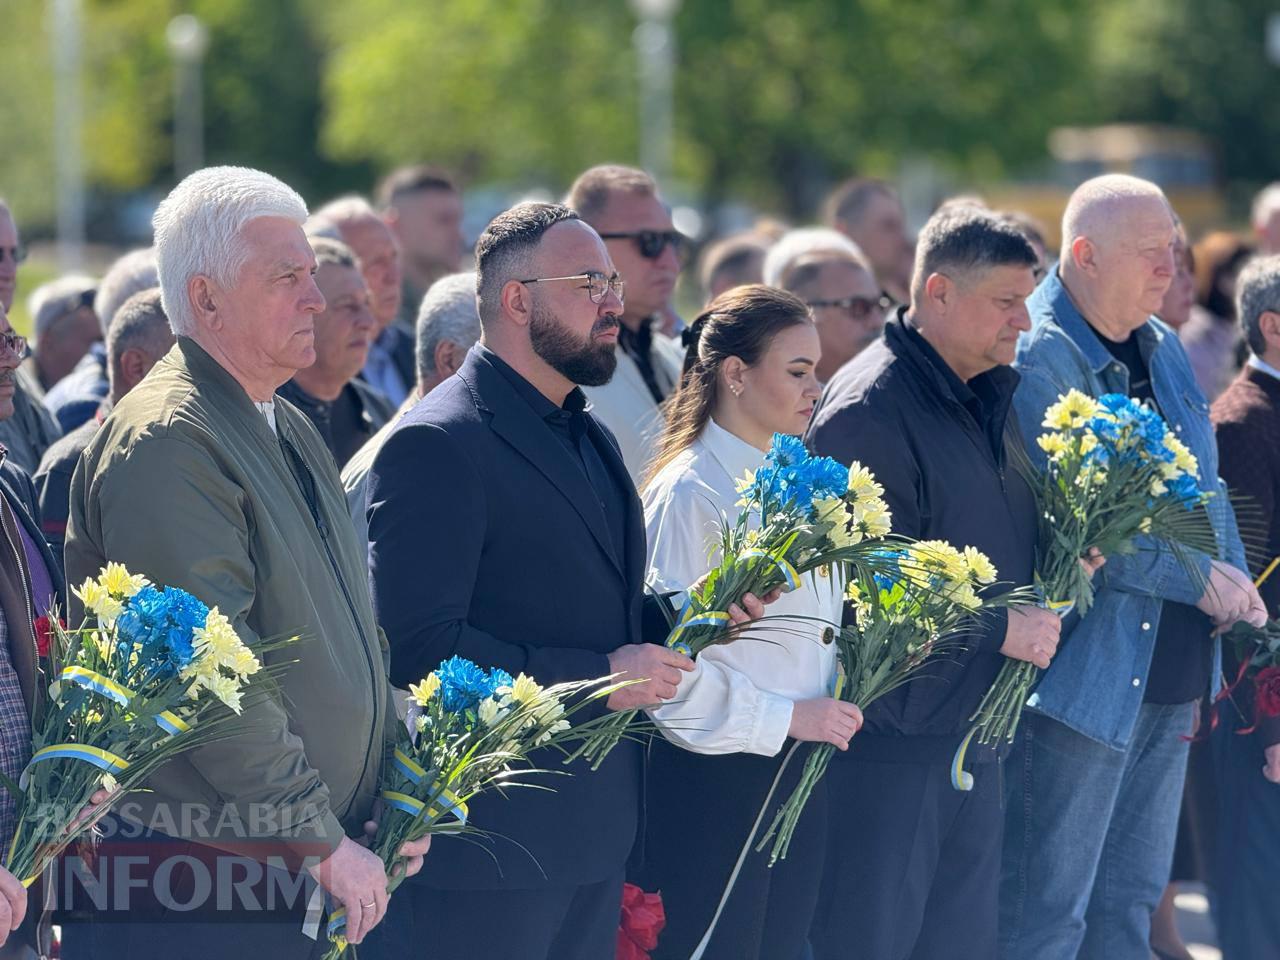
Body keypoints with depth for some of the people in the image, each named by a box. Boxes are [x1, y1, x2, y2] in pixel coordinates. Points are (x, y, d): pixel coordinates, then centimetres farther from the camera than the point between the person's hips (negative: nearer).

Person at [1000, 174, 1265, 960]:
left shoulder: (1164, 350, 13)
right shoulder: (1038, 357, -14)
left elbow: (1204, 485, 20)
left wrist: (1237, 585, 2)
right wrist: (1199, 577, -17)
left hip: (1171, 680, 9)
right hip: (1085, 679, -8)